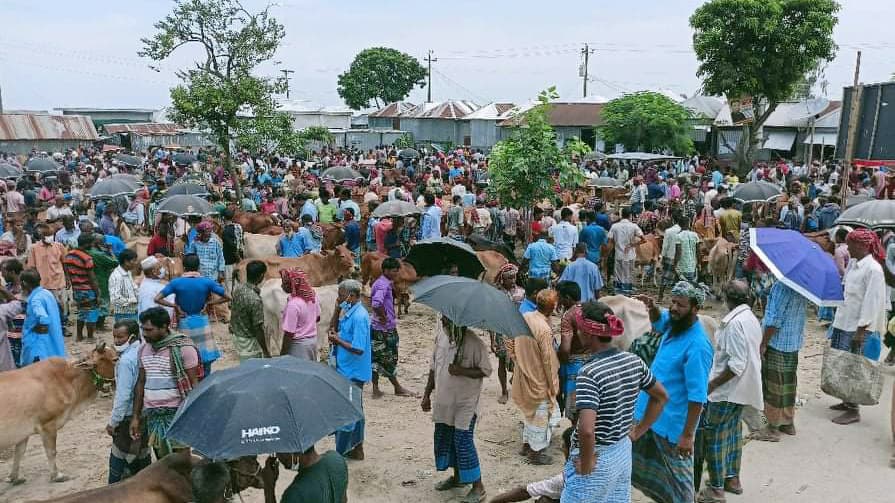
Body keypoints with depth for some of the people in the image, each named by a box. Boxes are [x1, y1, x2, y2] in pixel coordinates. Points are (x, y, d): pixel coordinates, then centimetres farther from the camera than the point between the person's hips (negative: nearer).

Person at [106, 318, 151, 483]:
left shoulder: (126, 360, -21)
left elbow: (123, 395, -20)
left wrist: (113, 421, -12)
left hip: (129, 416, -8)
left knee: (118, 459, 5)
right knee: (142, 456, 18)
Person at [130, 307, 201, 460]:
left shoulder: (183, 348, -10)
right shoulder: (143, 350, 10)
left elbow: (194, 384, -9)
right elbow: (141, 383, 17)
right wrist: (135, 416, 15)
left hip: (176, 415, -6)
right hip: (152, 416, 6)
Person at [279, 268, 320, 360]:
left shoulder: (293, 304, -27)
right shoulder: (312, 294, -5)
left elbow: (289, 333, -23)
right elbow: (317, 318, 9)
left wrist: (283, 353, -13)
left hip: (298, 344, -7)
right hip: (313, 340, 7)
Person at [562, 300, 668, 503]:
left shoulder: (589, 373, -26)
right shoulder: (633, 361, -3)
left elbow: (586, 430, -35)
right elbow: (661, 396, 12)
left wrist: (586, 465, -19)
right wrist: (637, 432, 13)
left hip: (597, 458, -7)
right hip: (624, 452, 7)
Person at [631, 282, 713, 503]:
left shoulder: (697, 345, -26)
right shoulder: (673, 323, -2)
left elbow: (697, 397, -25)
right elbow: (658, 320, 23)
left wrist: (688, 435, -23)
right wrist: (652, 307, 0)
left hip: (673, 424, -8)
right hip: (652, 414, 9)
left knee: (678, 476, 10)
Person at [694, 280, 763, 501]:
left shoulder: (734, 323, -23)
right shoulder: (752, 319, 7)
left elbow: (737, 365, -26)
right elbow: (747, 357, 13)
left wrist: (711, 384, -20)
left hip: (727, 390, -10)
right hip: (743, 389, 10)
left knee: (711, 435, 0)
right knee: (733, 432, 21)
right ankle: (732, 478, 33)